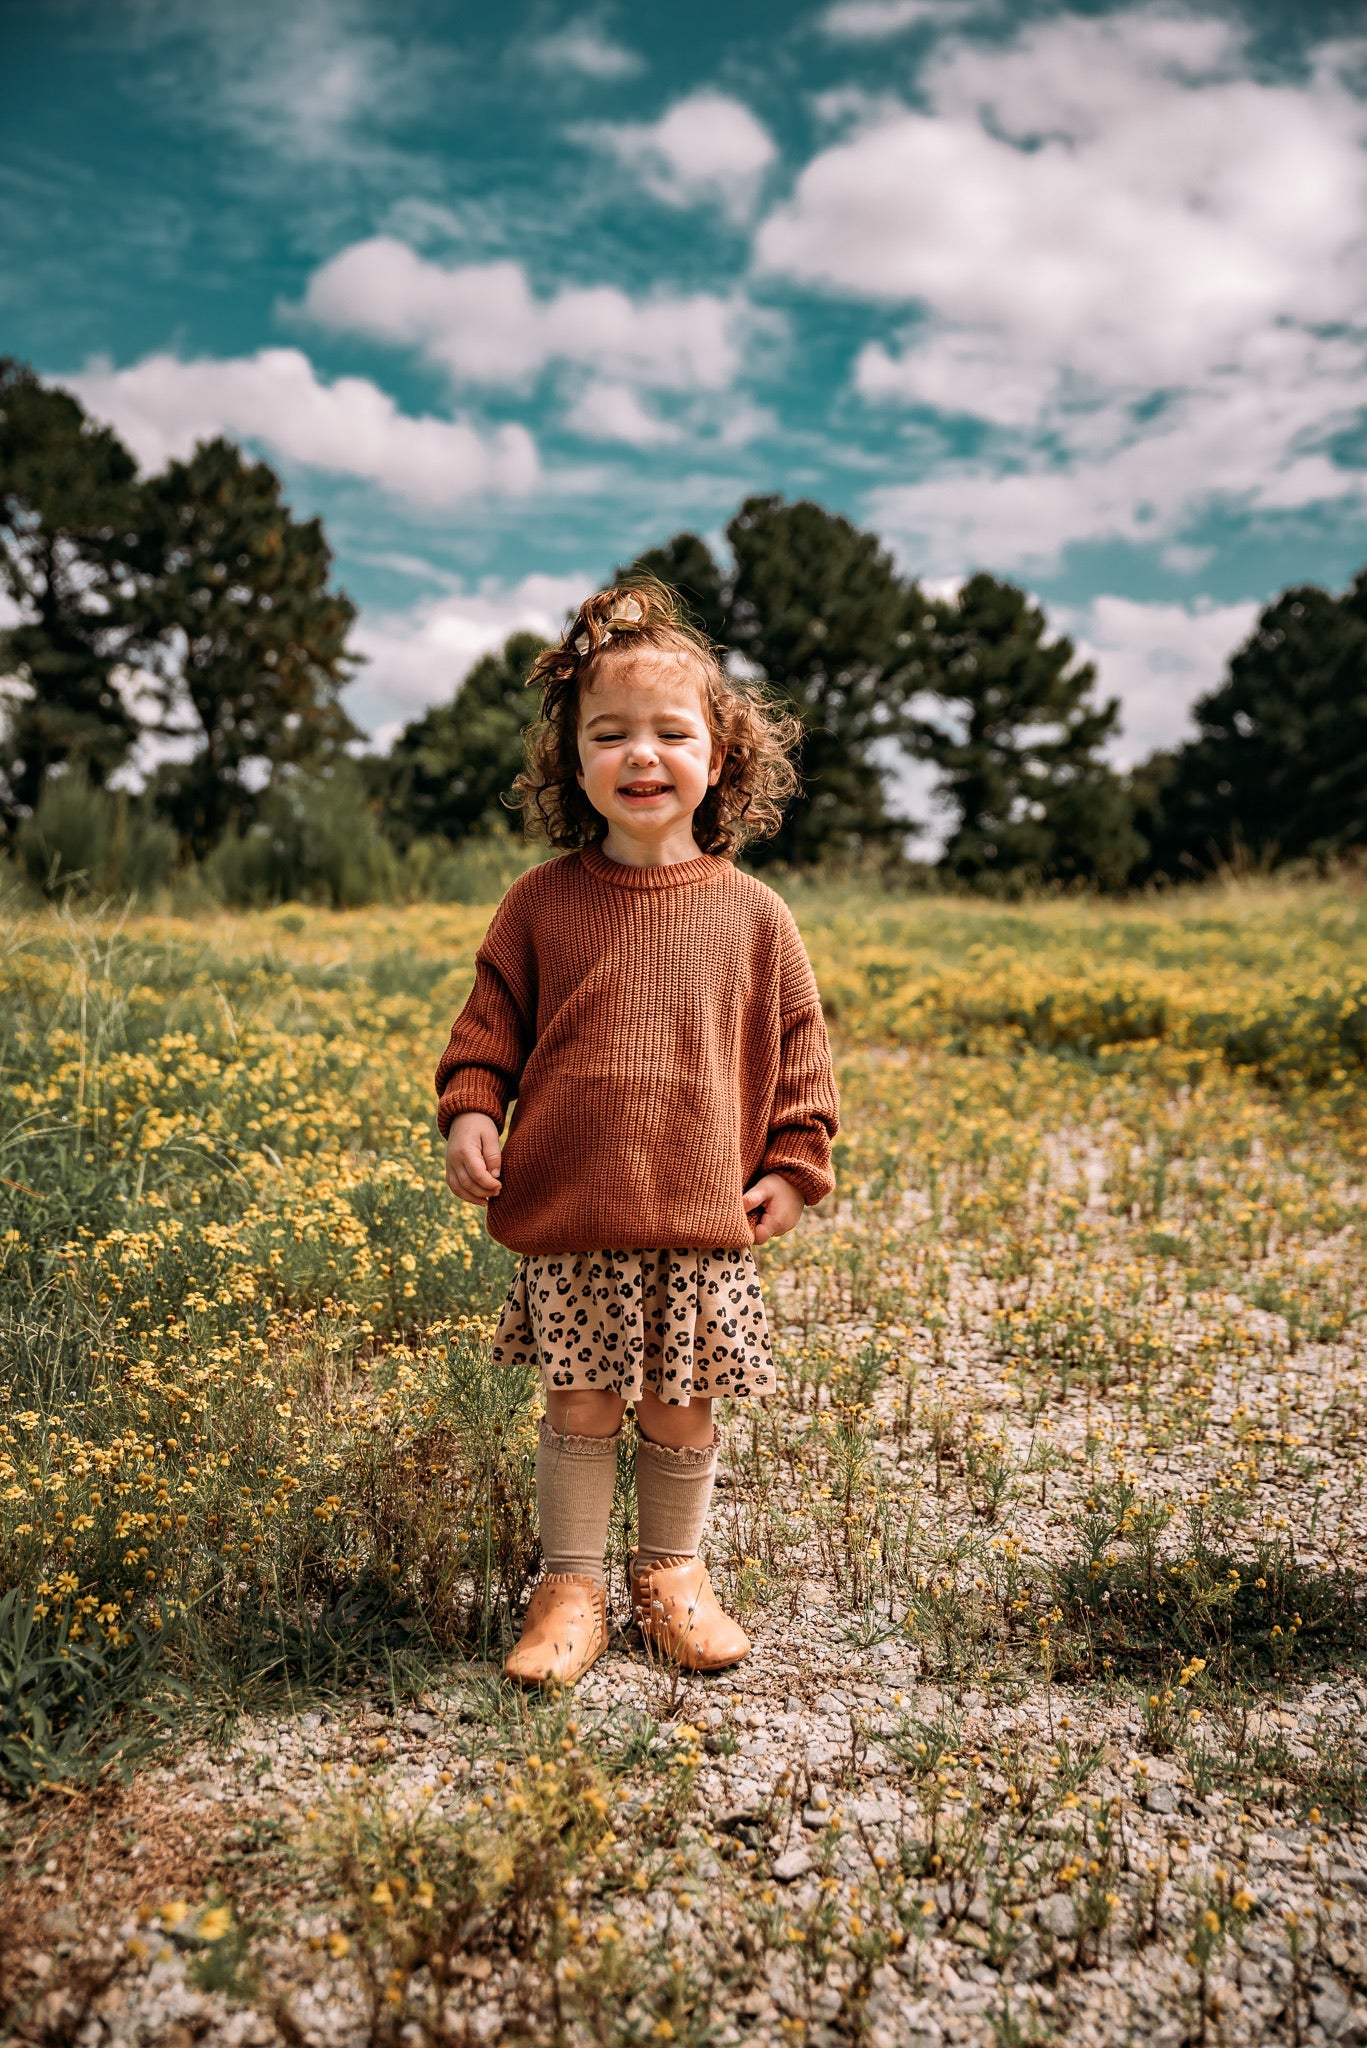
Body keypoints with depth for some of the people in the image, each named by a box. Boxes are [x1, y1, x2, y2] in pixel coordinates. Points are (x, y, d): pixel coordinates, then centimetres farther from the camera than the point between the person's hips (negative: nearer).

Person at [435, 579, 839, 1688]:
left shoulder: (752, 914, 1)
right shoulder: (542, 902, 1)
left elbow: (799, 1051, 8)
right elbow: (489, 1024, 8)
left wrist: (794, 1166, 3)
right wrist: (469, 1113, -7)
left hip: (705, 1222, 1)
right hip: (569, 1220, 0)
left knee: (682, 1414, 11)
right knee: (580, 1408, 8)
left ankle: (673, 1573, 35)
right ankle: (571, 1588, 28)